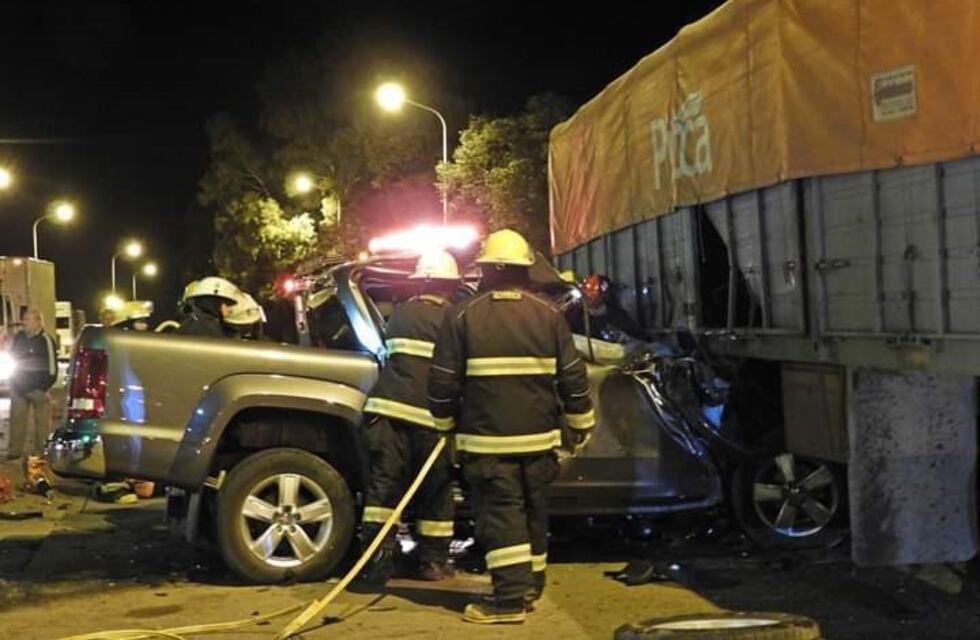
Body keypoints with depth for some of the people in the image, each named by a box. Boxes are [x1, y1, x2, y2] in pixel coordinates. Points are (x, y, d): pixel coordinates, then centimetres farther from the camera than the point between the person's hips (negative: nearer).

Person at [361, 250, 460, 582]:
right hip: (430, 415, -3)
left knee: (384, 483, 1)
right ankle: (432, 560, 14)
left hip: (389, 407, 3)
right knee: (435, 490, 9)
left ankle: (379, 557, -8)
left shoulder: (400, 313, 14)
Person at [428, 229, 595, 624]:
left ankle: (510, 599, -11)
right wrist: (581, 424, 15)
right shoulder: (549, 315, 3)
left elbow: (443, 382, -2)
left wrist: (444, 422, 14)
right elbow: (573, 377, 4)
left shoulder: (464, 316, -4)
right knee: (533, 514, 16)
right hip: (538, 437, 4)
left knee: (501, 515, -4)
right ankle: (530, 589, 26)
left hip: (487, 439, -3)